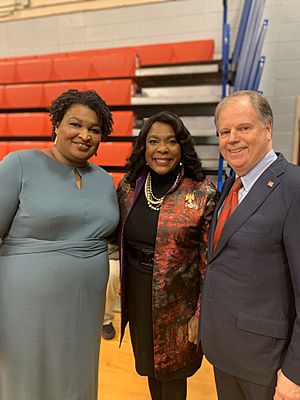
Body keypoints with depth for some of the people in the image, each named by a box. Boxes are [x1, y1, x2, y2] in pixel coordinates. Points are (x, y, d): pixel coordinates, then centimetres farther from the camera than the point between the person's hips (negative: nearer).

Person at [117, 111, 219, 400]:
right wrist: (123, 286, 12)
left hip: (177, 302, -4)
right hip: (137, 296, 4)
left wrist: (201, 314, -10)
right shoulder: (128, 186, -2)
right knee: (149, 364, 24)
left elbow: (210, 263, -12)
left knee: (171, 371, 16)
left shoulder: (203, 195, -16)